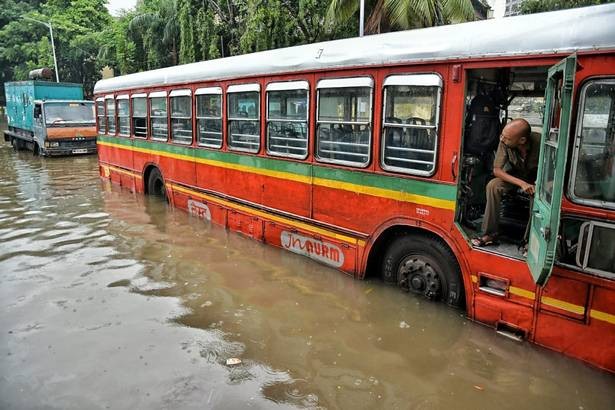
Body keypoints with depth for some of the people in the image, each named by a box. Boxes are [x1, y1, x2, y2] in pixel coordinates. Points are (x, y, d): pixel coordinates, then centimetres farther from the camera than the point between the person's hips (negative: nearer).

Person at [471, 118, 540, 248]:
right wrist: (521, 183, -33)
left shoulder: (539, 142, -31)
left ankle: (530, 240, -16)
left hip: (537, 178, -2)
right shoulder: (504, 142, -24)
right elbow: (497, 170, -21)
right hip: (515, 175, 3)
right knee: (493, 186, -25)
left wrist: (538, 185, -38)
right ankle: (491, 233, -17)